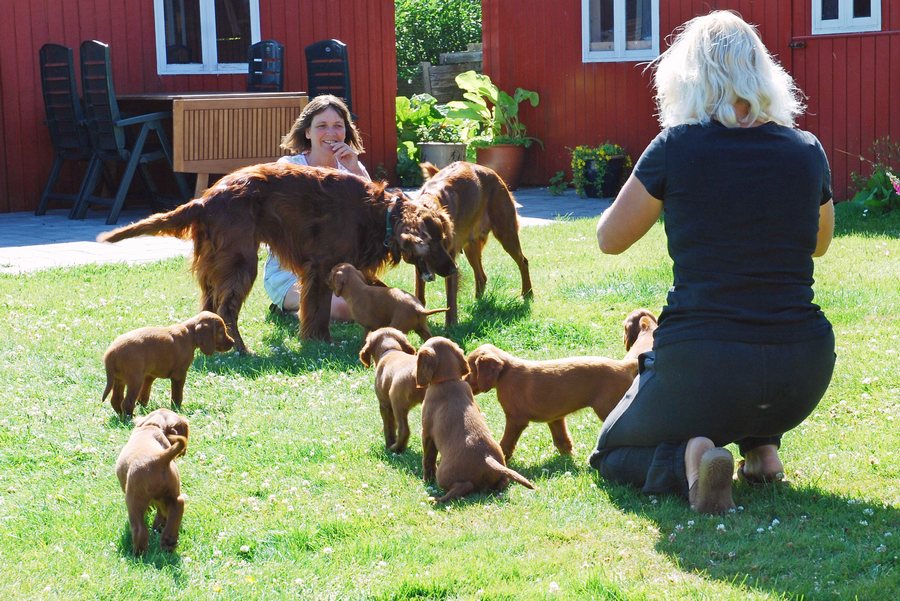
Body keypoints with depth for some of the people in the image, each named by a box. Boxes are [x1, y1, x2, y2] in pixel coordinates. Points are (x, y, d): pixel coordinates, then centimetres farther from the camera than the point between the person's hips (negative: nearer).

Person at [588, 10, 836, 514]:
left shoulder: (677, 148, -8)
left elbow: (610, 239, 6)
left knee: (611, 453, 24)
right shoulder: (807, 152, 2)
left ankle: (688, 457, -9)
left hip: (703, 368, -4)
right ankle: (762, 445, 15)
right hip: (804, 378, 4)